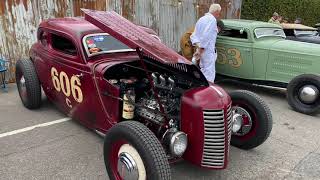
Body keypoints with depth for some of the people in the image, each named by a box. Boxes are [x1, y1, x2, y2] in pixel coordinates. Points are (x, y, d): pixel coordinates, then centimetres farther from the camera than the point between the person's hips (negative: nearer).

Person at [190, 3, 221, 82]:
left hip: (201, 51, 9)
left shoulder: (201, 19, 16)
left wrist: (198, 47, -1)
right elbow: (206, 35, -23)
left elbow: (193, 36, 10)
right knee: (209, 74, -5)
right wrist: (201, 49, -20)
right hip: (208, 51, -9)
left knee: (203, 72, 20)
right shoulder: (212, 19, -11)